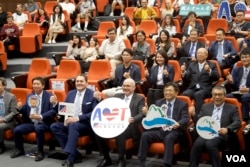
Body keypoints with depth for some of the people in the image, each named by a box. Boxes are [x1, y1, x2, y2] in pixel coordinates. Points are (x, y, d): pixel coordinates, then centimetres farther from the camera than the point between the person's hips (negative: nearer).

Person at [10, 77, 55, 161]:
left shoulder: (49, 96, -3)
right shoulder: (29, 96, 15)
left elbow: (53, 111, -13)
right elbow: (25, 111, 17)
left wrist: (40, 116, -26)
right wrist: (20, 108, -7)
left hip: (43, 123, -5)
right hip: (31, 123, 5)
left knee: (38, 128, -37)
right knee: (17, 129, -17)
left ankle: (40, 152, -19)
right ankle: (19, 149, 8)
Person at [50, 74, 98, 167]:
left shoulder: (92, 95, -3)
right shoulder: (70, 93, 14)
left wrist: (78, 118, -23)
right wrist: (55, 103, -3)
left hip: (85, 124, -6)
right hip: (70, 122, 6)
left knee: (73, 125, -37)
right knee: (54, 126, -20)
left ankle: (70, 158, -36)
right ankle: (75, 154, -21)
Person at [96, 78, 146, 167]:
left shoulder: (140, 99, 7)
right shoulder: (117, 96, 21)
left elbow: (141, 114, -7)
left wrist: (133, 119, -29)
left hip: (129, 126, -4)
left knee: (119, 134, -37)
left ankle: (121, 160, -16)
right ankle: (107, 158, -2)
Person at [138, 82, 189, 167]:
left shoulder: (182, 104, 6)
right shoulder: (159, 102, 19)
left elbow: (185, 118, -8)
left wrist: (178, 124, -31)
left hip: (174, 131, -4)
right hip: (160, 130, 4)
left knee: (169, 138, -37)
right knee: (145, 135, -21)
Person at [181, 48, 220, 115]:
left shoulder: (211, 65, 14)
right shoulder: (192, 64, 23)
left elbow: (217, 77, -2)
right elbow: (186, 79, 14)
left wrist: (209, 71, -19)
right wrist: (183, 72, -7)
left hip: (205, 88, -2)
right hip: (192, 88, 3)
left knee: (198, 94, -36)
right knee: (184, 94, -30)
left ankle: (198, 114, -36)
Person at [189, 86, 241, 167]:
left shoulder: (232, 108, 14)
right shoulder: (206, 107, 23)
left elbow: (237, 122, 1)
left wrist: (227, 129, -19)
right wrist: (194, 115, -4)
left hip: (221, 135, -3)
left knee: (210, 144, -35)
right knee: (197, 144, -30)